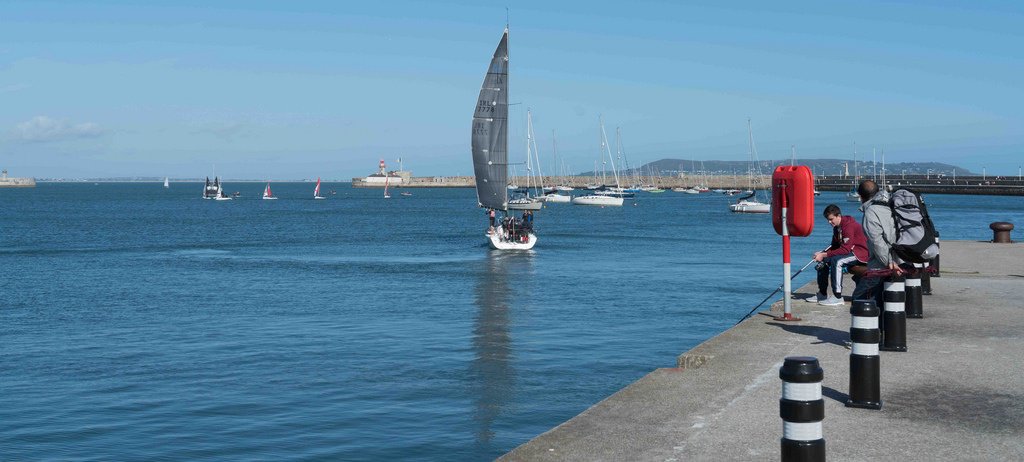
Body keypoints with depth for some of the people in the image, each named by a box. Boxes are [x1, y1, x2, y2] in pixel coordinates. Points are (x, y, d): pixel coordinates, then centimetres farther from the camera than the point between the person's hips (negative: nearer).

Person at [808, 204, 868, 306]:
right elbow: (834, 246, 10)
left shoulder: (849, 225, -22)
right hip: (849, 251, 10)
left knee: (836, 261, -33)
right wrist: (822, 254, -9)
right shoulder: (836, 227, 8)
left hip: (860, 253, -10)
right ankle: (822, 294, 11)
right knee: (823, 260, 6)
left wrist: (825, 255, -26)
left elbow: (845, 249, -28)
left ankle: (837, 297, -31)